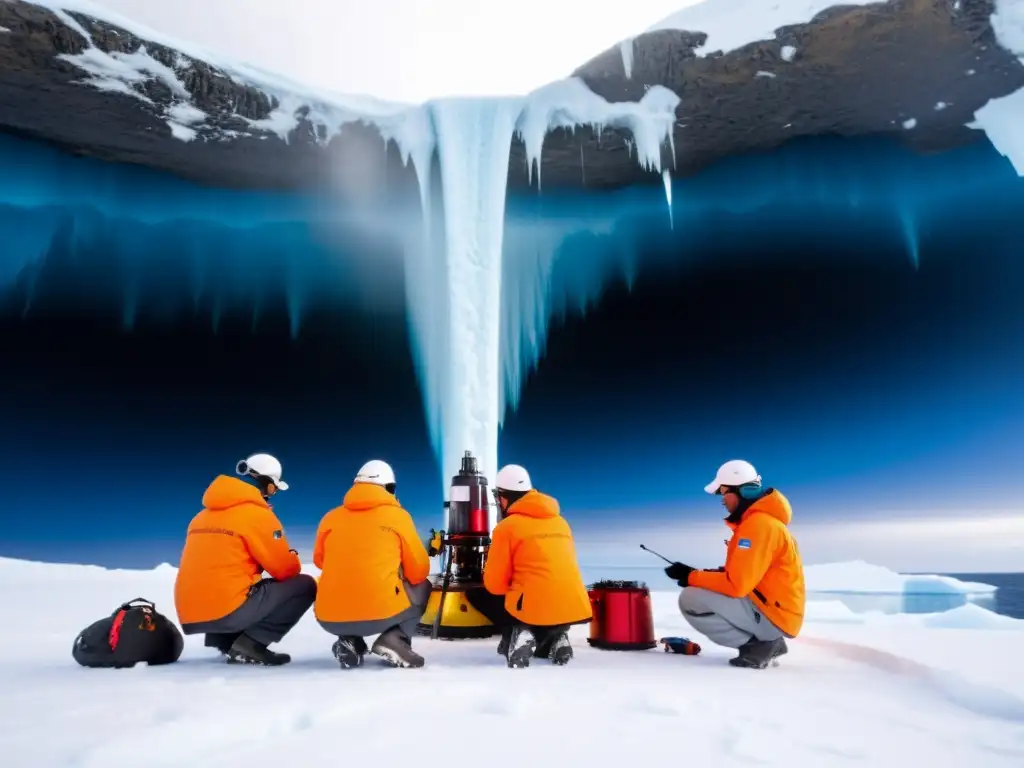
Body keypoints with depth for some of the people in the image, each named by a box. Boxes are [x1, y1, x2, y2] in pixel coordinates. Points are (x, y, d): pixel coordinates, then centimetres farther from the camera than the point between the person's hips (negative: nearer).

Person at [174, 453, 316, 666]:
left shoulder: (204, 515, 16)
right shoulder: (257, 514, -8)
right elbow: (286, 569, -3)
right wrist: (294, 562, 21)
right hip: (228, 611, -8)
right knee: (305, 585, 2)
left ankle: (223, 641, 13)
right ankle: (250, 644, -5)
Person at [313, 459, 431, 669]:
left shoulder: (331, 517, 8)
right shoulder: (397, 515, 1)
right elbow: (419, 571, 9)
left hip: (329, 618, 3)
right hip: (381, 613, -3)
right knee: (422, 588, 25)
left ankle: (349, 642, 12)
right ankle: (394, 637, 2)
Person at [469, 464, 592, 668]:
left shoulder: (507, 526, -3)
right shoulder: (560, 521, 14)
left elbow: (494, 585, 1)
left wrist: (514, 586, 23)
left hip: (535, 609, -6)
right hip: (574, 608, 6)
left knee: (475, 594, 18)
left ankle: (516, 635, -2)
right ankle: (556, 639, 8)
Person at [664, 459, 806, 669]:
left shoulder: (759, 523, -20)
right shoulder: (759, 519, 12)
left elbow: (737, 584, -24)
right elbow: (743, 574, 17)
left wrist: (692, 576, -12)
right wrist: (705, 576, 3)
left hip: (771, 617, -10)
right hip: (768, 611, 10)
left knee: (690, 600, -17)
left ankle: (756, 644, -8)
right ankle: (763, 641, 10)